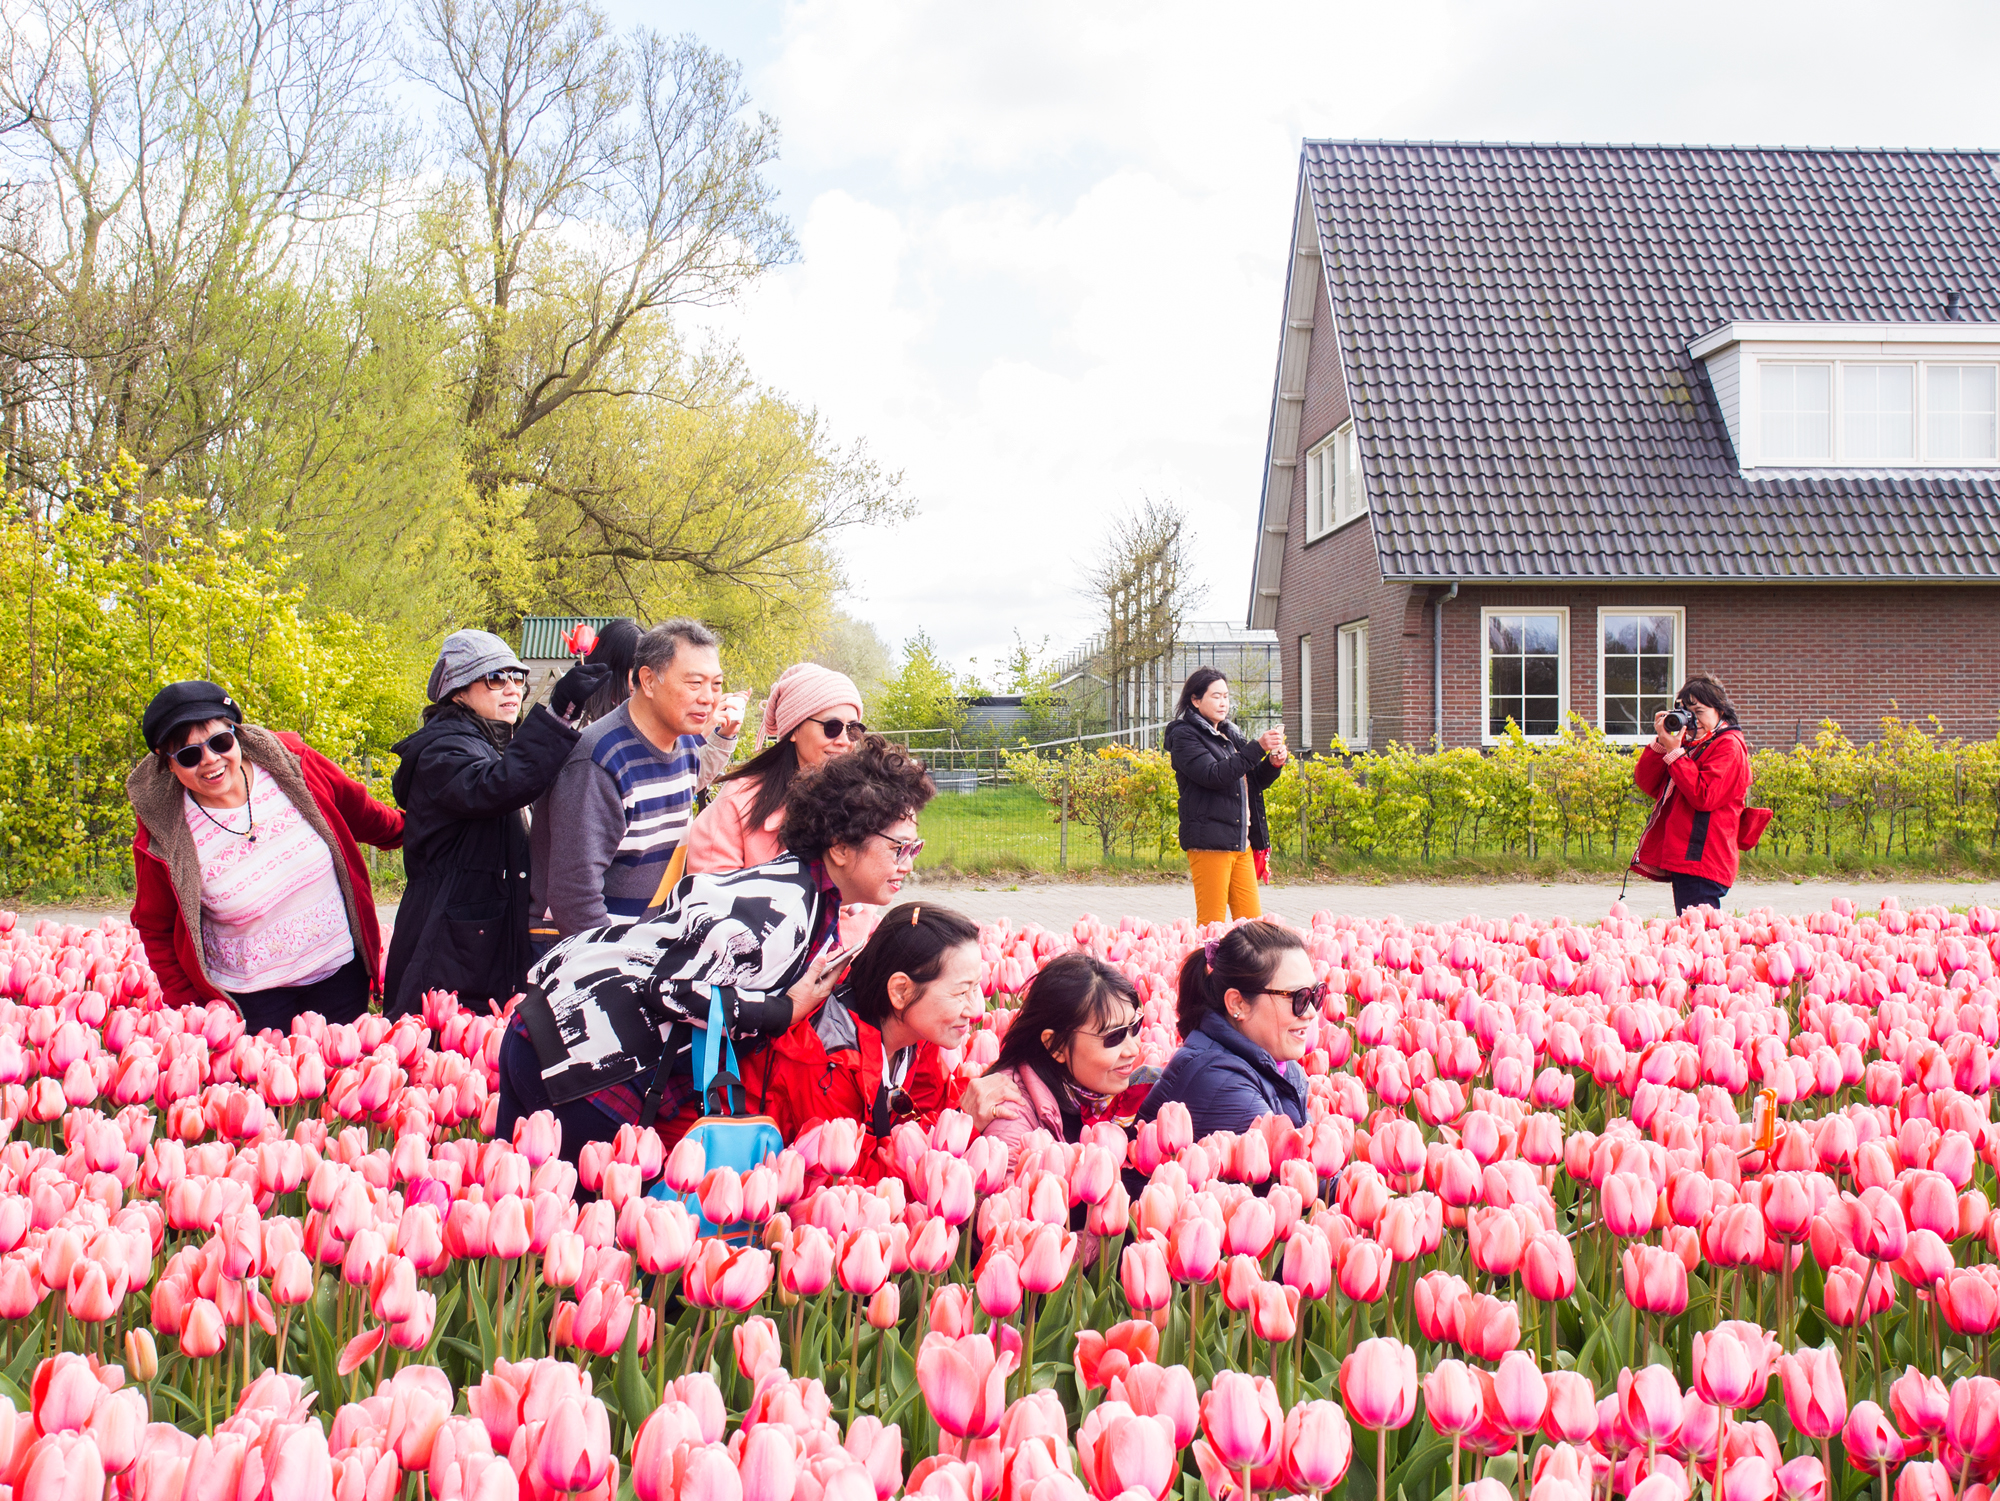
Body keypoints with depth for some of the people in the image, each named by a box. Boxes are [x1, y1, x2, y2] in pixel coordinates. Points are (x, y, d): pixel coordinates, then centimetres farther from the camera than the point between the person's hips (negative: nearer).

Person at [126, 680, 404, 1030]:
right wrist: (191, 1008, -5)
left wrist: (405, 830, 24)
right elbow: (155, 929, -1)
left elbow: (362, 814, 8)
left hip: (341, 968, 2)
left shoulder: (289, 762, -12)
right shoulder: (161, 838, -16)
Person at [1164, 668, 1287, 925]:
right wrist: (1258, 748, -22)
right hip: (1209, 842, -7)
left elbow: (1254, 782, 24)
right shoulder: (1184, 735, -4)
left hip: (1241, 841, 7)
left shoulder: (1230, 735, 19)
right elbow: (1214, 775, -18)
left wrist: (1273, 763, 3)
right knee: (1211, 926, -7)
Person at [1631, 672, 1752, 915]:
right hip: (1682, 860, 9)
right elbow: (1647, 784, 14)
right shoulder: (1688, 744, 19)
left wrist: (1674, 753, -14)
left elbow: (1704, 796, -18)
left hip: (1701, 861, -9)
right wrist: (1660, 743, 2)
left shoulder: (1729, 745, -5)